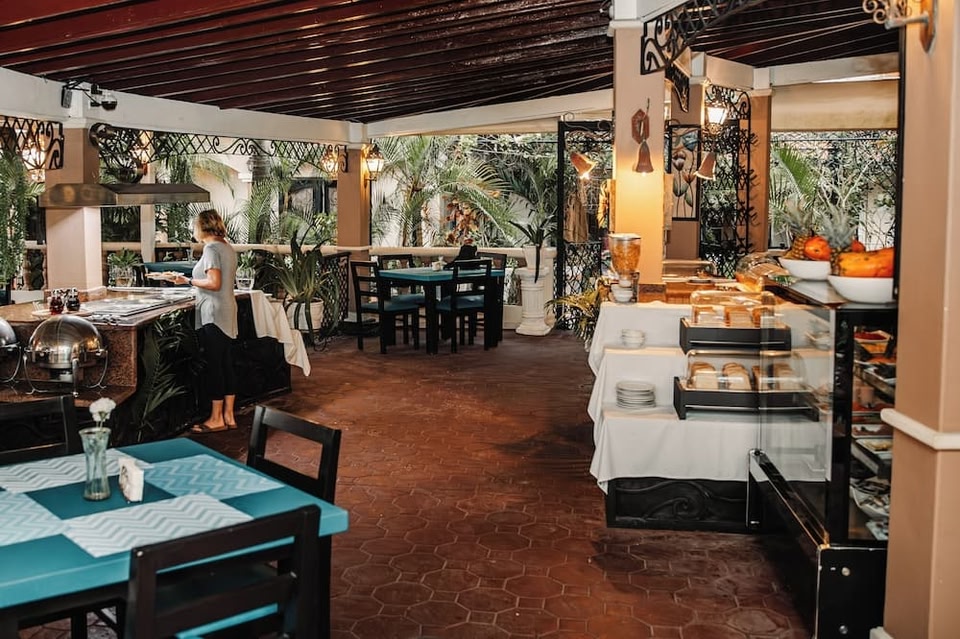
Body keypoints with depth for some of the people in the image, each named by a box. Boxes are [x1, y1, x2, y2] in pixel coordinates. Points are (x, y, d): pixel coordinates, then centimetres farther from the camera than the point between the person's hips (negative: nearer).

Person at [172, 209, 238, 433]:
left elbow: (214, 284, -21)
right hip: (228, 313, 9)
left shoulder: (211, 249, -13)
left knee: (213, 365, -2)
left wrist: (189, 281, -11)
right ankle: (229, 416, 16)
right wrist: (194, 280, 18)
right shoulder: (228, 248, 13)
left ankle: (216, 418, 4)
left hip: (213, 314, -9)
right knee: (227, 364, 10)